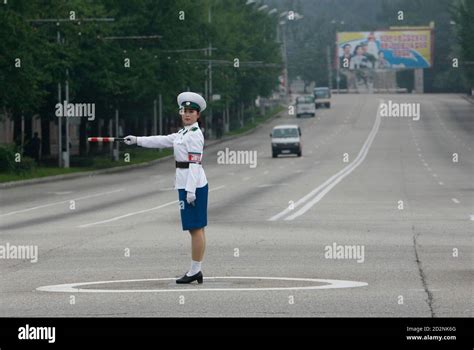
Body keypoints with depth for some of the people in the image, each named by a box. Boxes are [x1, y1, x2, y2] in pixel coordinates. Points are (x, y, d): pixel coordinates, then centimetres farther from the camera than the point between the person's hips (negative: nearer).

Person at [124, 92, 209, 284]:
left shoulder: (194, 135, -12)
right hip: (186, 184, 10)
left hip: (193, 185, -10)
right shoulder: (183, 133, 18)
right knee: (194, 229, 9)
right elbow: (163, 141, 28)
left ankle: (195, 270, -6)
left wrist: (191, 191, -21)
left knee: (196, 228, -7)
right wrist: (137, 140, 31)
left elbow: (194, 163, -17)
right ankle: (195, 271, 11)